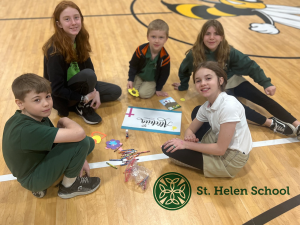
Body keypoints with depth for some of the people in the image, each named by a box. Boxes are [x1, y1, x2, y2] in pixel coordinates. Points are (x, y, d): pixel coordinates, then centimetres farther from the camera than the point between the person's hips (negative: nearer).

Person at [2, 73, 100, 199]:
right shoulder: (27, 130, -36)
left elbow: (57, 136, 4)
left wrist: (79, 159, -4)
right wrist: (64, 121, -20)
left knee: (89, 143, 6)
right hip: (33, 179, -9)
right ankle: (69, 186, 2)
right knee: (82, 142, -27)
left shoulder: (36, 116, -8)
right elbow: (79, 133, -43)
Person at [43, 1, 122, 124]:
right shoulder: (54, 50, -28)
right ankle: (83, 107, -8)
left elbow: (90, 67, 0)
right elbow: (57, 89, -27)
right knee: (88, 75, -34)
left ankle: (81, 104, 4)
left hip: (77, 86, 7)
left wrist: (95, 91, -11)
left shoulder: (79, 40, -7)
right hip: (60, 97, -7)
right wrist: (84, 98, -24)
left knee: (115, 91, 3)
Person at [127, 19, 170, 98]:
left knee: (144, 93, -19)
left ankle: (153, 87, 12)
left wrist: (158, 89, -5)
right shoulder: (141, 50, -25)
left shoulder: (165, 57, -24)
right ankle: (141, 83, 20)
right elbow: (133, 65, -9)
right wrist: (130, 80, -15)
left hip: (152, 80, -2)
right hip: (139, 76, 2)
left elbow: (164, 74, -10)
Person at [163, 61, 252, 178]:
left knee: (170, 149, -8)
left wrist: (187, 144, -17)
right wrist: (189, 137, -17)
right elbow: (190, 129, 8)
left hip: (230, 158, -8)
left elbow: (220, 149, -25)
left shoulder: (229, 106, -29)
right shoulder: (206, 106, -4)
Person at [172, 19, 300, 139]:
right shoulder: (195, 54, -18)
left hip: (233, 81, 3)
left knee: (264, 99, -8)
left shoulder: (228, 51, -17)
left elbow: (249, 65, -13)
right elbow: (184, 70, 2)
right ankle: (271, 123, -25)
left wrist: (266, 83, -21)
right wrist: (183, 86, 16)